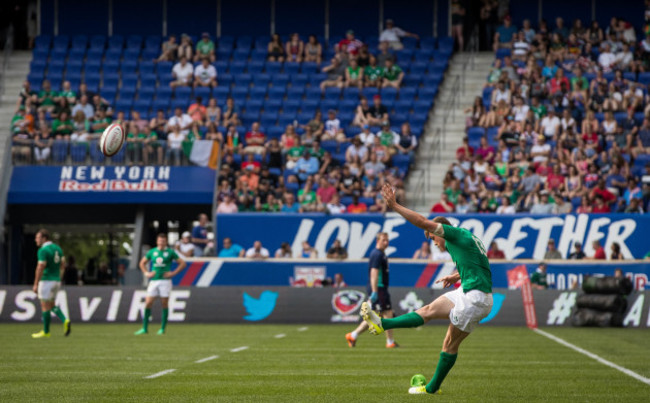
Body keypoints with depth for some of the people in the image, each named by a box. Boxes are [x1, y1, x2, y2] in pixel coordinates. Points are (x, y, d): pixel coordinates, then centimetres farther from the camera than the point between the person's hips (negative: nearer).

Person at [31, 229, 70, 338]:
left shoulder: (43, 250, -15)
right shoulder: (57, 248, 11)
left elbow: (40, 268, -19)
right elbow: (63, 265, 14)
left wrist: (35, 284, -15)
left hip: (46, 280, -8)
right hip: (56, 280, 8)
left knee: (45, 306, 0)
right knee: (51, 305, 17)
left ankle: (46, 331, 6)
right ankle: (65, 320, -4)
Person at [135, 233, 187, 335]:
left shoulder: (170, 252, 1)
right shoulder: (152, 252, 10)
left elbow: (182, 263, 4)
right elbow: (142, 263, 23)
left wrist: (173, 273, -5)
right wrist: (146, 273, 7)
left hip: (165, 280, -3)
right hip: (153, 280, 3)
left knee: (164, 304, -1)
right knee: (148, 303, -4)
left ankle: (162, 328, 6)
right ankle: (145, 328, 2)